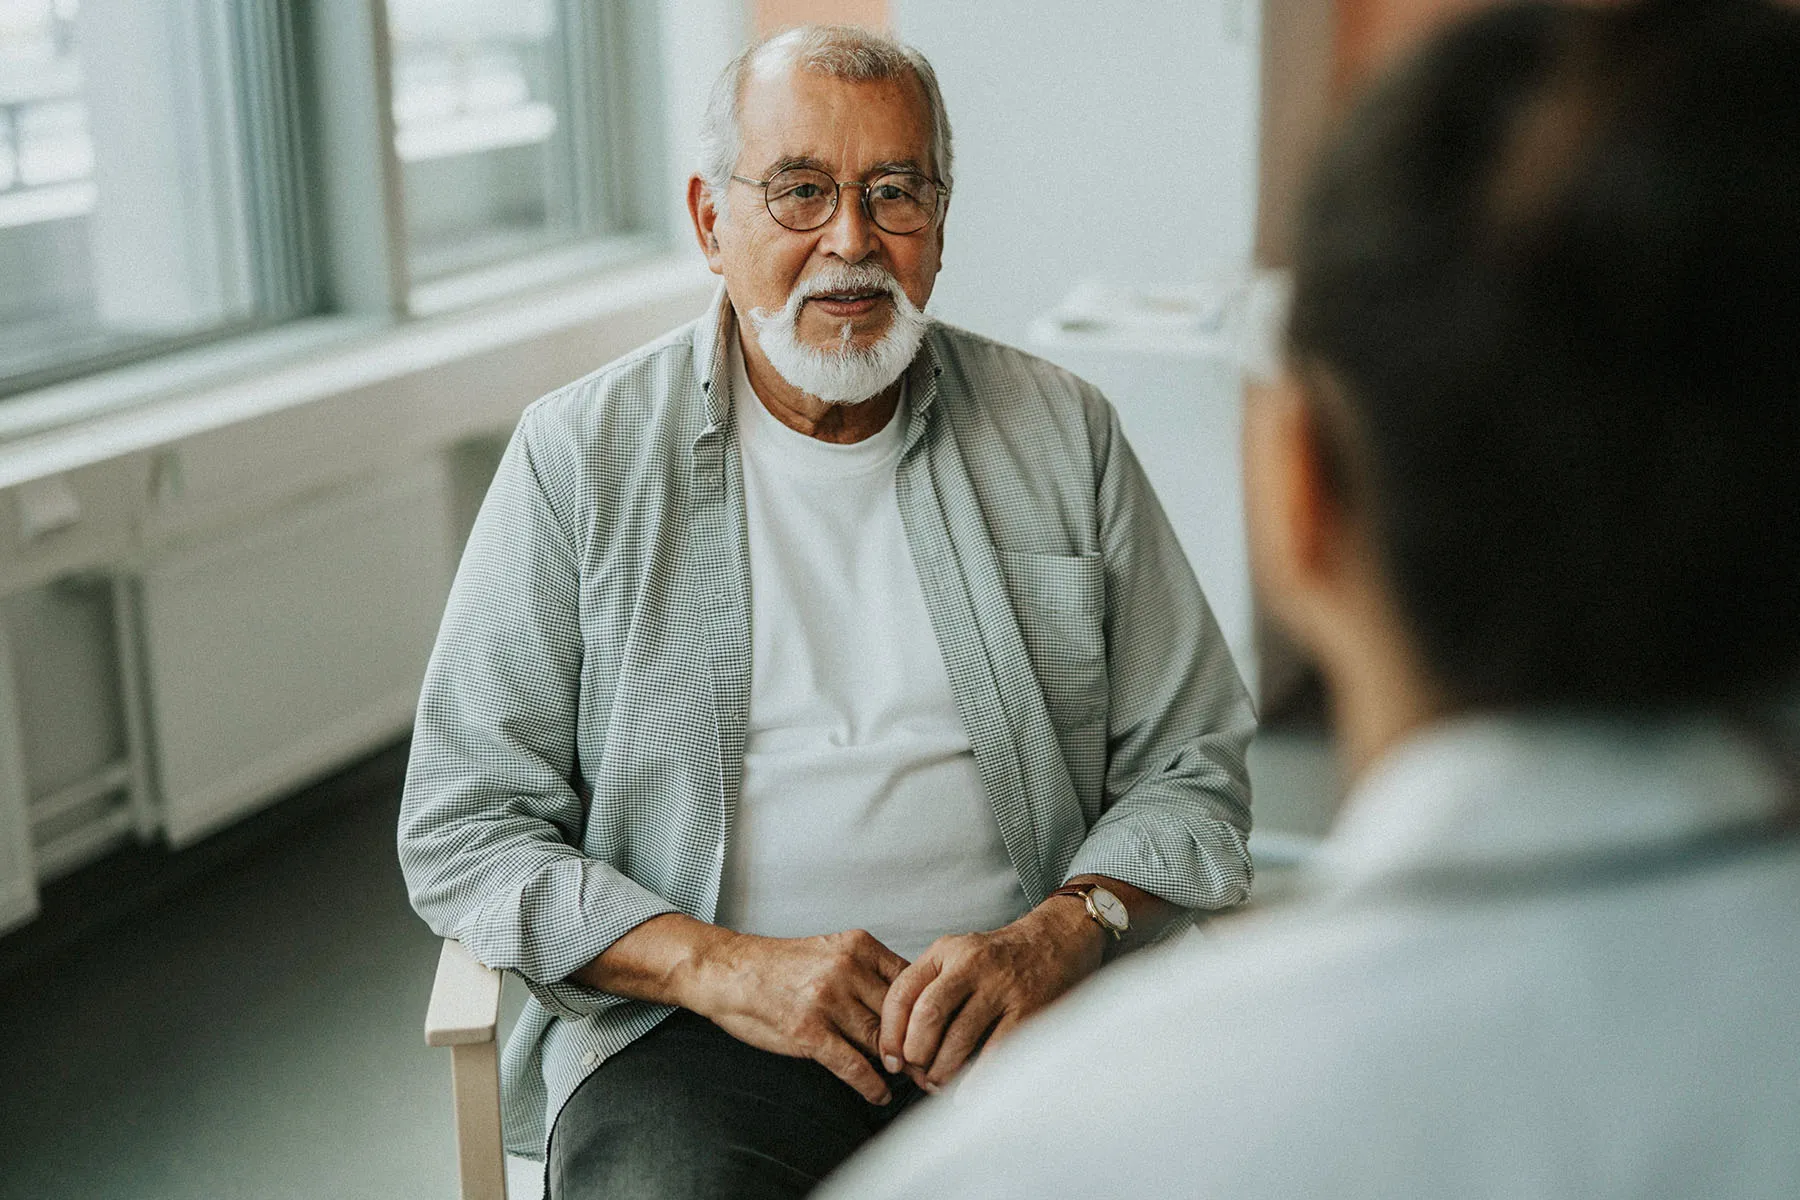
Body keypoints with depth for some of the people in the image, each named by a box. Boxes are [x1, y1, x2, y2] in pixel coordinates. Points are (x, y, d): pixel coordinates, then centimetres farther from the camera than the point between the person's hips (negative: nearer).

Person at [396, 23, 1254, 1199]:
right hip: (688, 1023, -1)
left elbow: (1189, 767, 9)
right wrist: (722, 967, -13)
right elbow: (462, 831, 1)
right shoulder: (580, 455, 2)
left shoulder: (1061, 434, 8)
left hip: (1021, 1012, 2)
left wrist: (1061, 934, -11)